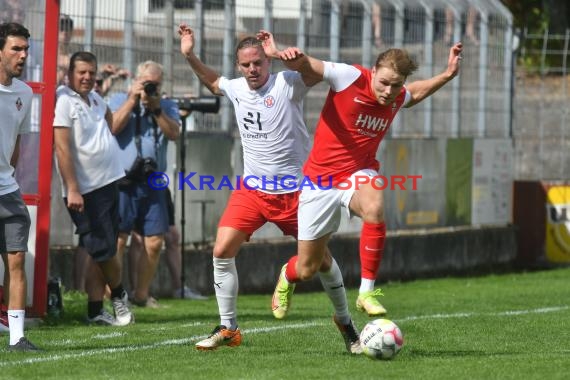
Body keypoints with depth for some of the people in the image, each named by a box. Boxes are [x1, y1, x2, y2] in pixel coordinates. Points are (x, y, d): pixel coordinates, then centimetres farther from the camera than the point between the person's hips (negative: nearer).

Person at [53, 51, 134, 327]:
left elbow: (111, 123, 37)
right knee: (104, 249, -4)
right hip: (86, 190, -8)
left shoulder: (94, 99, 13)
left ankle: (95, 311, 12)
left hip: (109, 183, 9)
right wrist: (72, 190, -24)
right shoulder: (64, 101, -13)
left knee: (102, 253, 8)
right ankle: (119, 296, 19)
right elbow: (62, 148, -19)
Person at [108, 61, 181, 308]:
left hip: (153, 184, 4)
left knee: (155, 243, 3)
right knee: (117, 241, -9)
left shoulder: (167, 107, 15)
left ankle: (141, 294, 16)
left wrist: (156, 108, -13)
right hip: (123, 182, -4)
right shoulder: (119, 100, 6)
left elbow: (174, 133, -2)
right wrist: (133, 99, -10)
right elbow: (113, 127, -12)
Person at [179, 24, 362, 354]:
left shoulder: (287, 85, -13)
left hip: (294, 189, -4)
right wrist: (190, 56, 16)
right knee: (222, 251, -11)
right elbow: (212, 81, 27)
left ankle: (345, 321, 26)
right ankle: (228, 329, 0)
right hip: (252, 189, 4)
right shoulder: (236, 89, 4)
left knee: (322, 259, 2)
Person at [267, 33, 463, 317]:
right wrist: (295, 57, -45)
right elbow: (306, 66, -22)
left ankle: (366, 293, -24)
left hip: (359, 174, 3)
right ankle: (287, 277, 46)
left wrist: (447, 75, 14)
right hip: (321, 178, -3)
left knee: (374, 209, -37)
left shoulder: (397, 98, 0)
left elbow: (415, 93, 25)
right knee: (306, 269, 5)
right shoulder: (350, 78, -17)